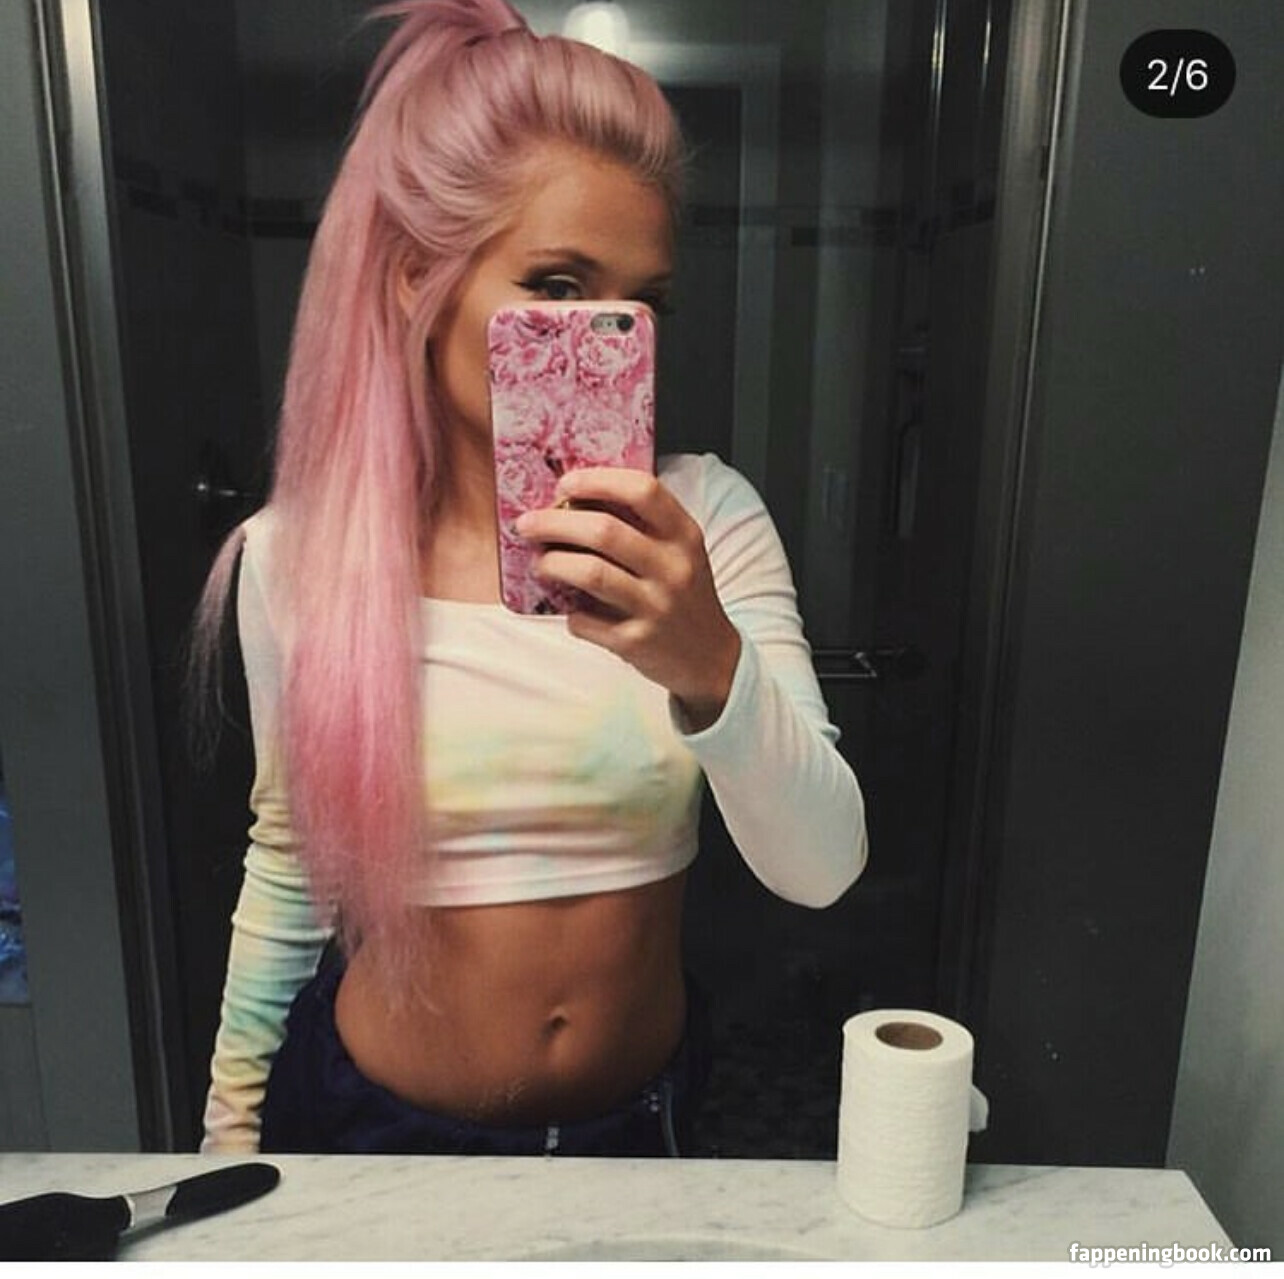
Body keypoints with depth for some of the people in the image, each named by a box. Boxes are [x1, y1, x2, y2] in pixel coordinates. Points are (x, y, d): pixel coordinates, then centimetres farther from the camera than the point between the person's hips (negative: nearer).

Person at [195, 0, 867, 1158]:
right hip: (377, 1120, 0)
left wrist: (711, 664, -41)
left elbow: (822, 869, -22)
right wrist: (230, 1130, 8)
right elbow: (289, 863, -1)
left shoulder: (704, 518, -16)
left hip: (640, 1118, 1)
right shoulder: (293, 555, -14)